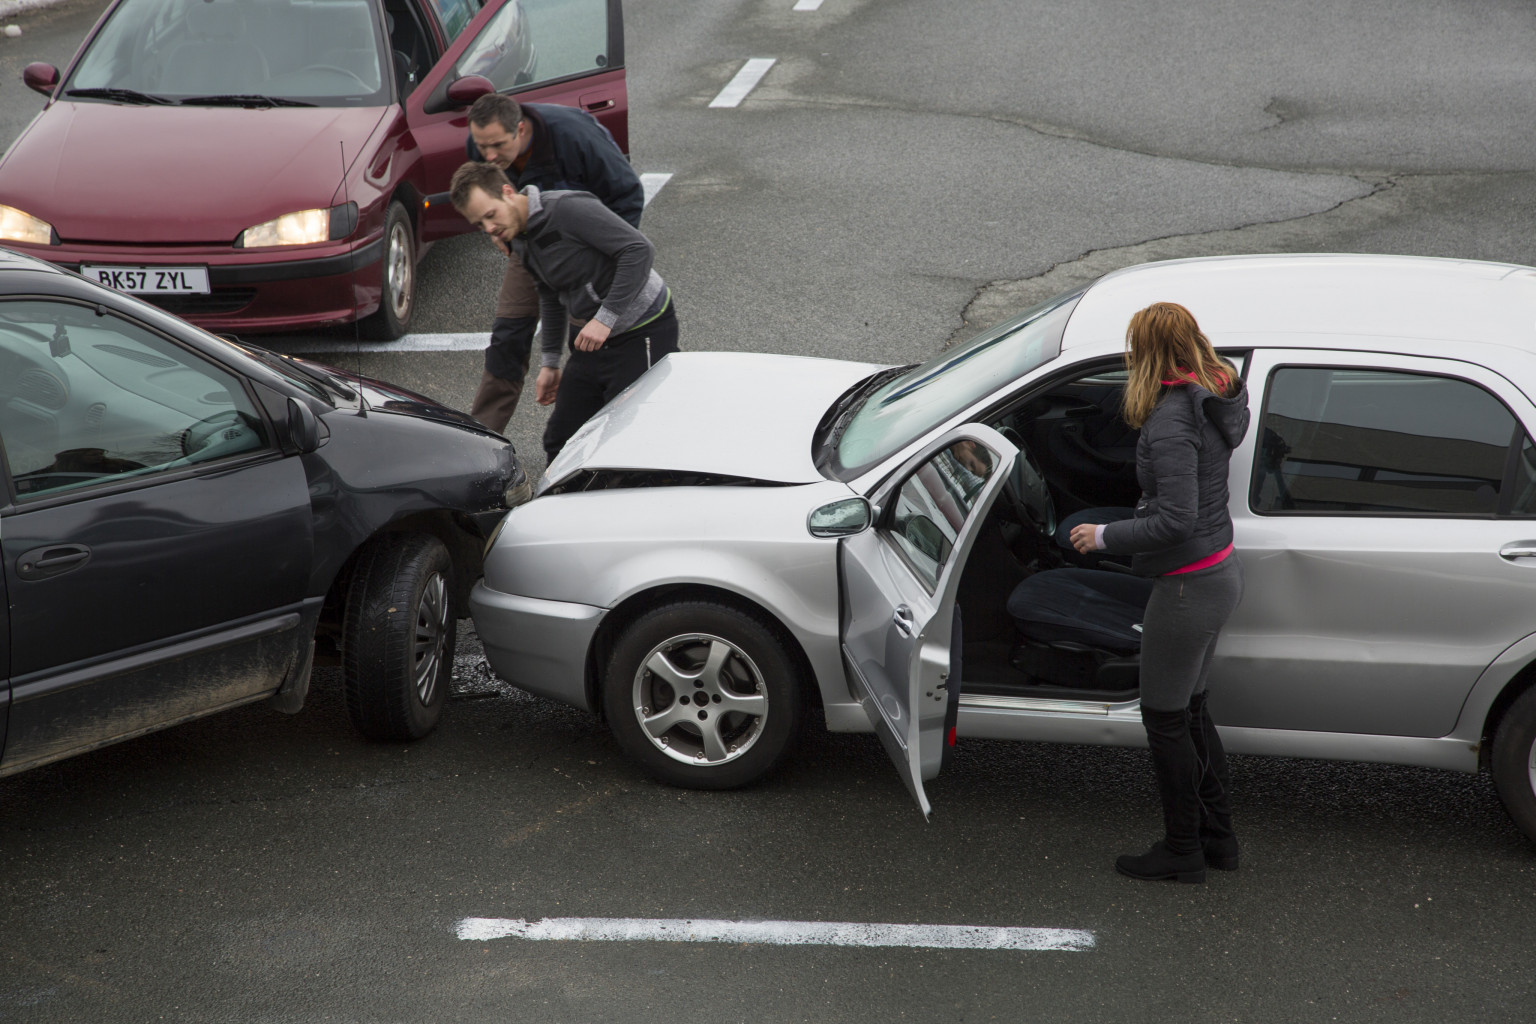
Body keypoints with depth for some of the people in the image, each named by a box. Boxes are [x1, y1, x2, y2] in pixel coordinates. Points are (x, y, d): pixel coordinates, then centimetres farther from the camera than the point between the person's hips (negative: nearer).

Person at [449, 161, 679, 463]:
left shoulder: (568, 209, -21)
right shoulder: (519, 240, 7)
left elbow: (640, 250, -26)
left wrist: (605, 318, -26)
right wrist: (549, 362, 23)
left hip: (642, 333, -9)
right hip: (590, 336, 9)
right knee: (561, 441, 7)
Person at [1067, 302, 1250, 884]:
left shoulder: (1171, 422, -25)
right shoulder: (1212, 397, 3)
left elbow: (1176, 520, -28)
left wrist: (1104, 537, -18)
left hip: (1189, 587, -10)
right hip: (1220, 573, 10)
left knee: (1166, 720, 6)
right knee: (1190, 710, 22)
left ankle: (1183, 851, 18)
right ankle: (1217, 836, 32)